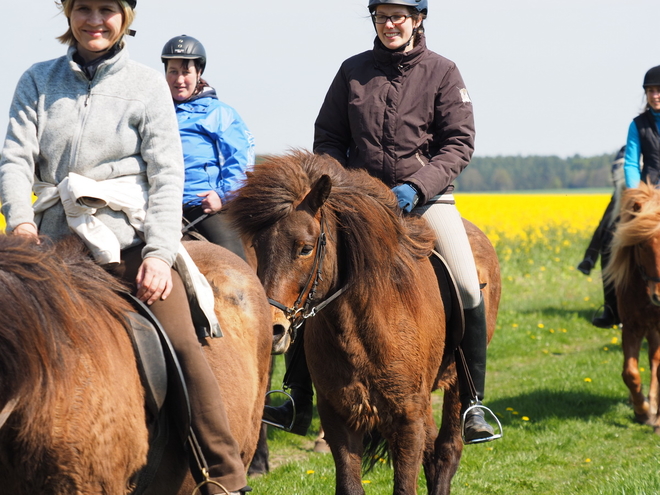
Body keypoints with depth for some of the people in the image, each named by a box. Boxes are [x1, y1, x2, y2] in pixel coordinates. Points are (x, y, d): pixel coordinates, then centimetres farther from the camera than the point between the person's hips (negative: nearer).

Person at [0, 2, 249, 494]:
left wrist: (160, 252, -13)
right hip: (56, 238, 3)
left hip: (129, 236, -3)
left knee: (182, 344, -15)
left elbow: (167, 175, -1)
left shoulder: (147, 85, 5)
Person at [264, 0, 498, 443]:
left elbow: (460, 143, -5)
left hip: (425, 197, -2)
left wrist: (417, 187, -18)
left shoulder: (442, 73, 0)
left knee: (467, 287, -18)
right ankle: (299, 398, 2)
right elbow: (327, 137, 9)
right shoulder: (353, 72, 6)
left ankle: (472, 404, -4)